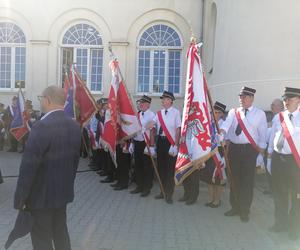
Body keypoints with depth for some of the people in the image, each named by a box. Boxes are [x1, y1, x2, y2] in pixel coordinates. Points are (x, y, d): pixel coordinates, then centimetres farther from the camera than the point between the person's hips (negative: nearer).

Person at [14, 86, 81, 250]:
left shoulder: (41, 127, -23)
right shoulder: (75, 126, 1)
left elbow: (28, 166, -22)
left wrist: (19, 198, -12)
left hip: (41, 194, -7)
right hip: (63, 191, 7)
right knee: (61, 232, 22)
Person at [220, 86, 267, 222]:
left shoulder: (260, 114, 2)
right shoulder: (233, 112, 7)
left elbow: (263, 135, 1)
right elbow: (226, 125, -11)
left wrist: (260, 153, -5)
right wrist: (220, 134, -33)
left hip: (250, 150, -2)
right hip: (234, 148, 3)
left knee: (247, 181, 2)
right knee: (234, 179, 11)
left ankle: (245, 211, 16)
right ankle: (235, 207, 27)